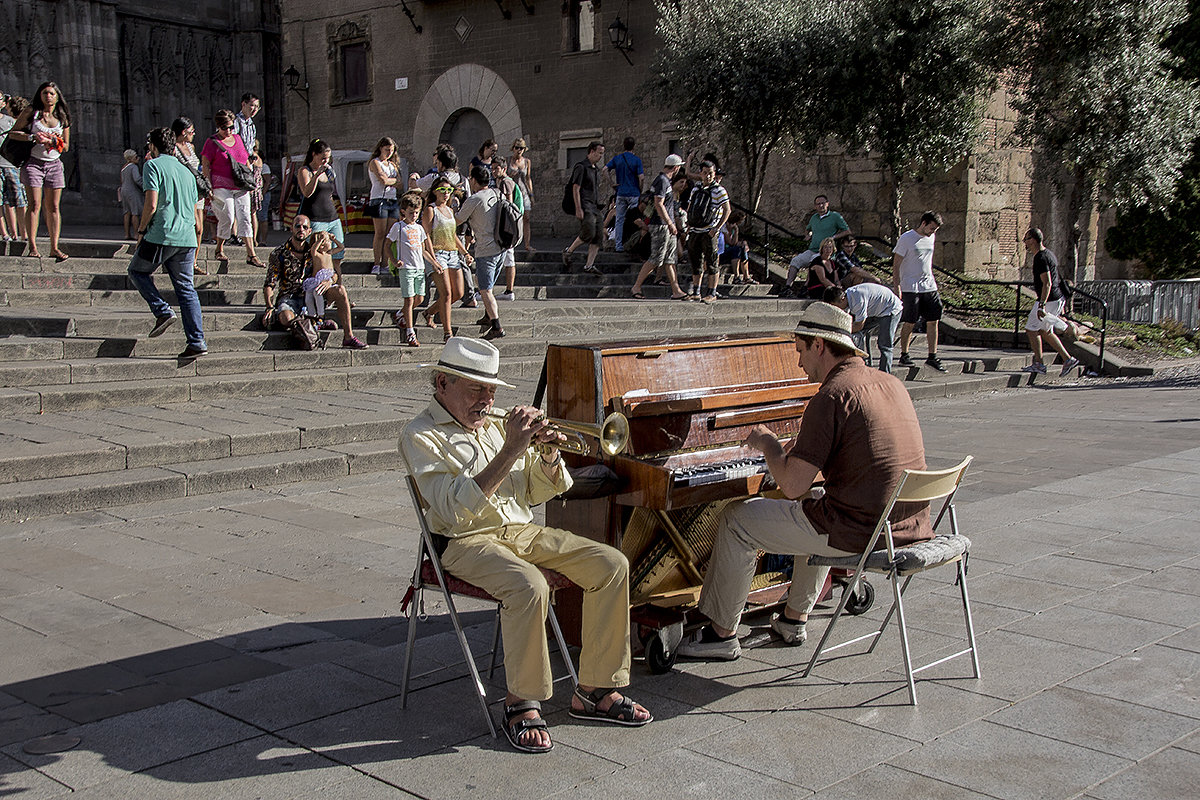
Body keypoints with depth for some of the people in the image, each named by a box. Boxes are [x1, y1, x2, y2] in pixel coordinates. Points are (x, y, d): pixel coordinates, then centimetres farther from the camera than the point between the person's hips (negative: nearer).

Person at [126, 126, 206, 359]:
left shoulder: (153, 166, -2)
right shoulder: (186, 171, 18)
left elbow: (151, 204, -13)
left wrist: (141, 230, 1)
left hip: (161, 235, -6)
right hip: (187, 238, 6)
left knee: (137, 270, 18)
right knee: (186, 288, 7)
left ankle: (163, 311, 1)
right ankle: (197, 342, 0)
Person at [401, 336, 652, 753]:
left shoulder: (496, 423, 15)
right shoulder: (422, 436, -6)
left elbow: (538, 491, 18)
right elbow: (455, 507, -22)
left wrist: (548, 455, -4)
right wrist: (510, 452, -24)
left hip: (522, 531, 7)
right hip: (468, 542, -7)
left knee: (612, 565, -9)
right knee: (529, 586, -35)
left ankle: (595, 691, -2)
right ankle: (521, 703, -15)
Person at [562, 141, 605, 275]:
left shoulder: (596, 169, 20)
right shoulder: (581, 167, -6)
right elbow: (575, 189, -12)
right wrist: (578, 209, -19)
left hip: (595, 207, 9)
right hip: (584, 206, -9)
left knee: (599, 236, -2)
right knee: (588, 232, -22)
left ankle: (589, 265, -1)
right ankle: (568, 251, 0)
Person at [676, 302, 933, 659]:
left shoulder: (832, 396, -17)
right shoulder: (892, 383, 9)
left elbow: (792, 486, -18)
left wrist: (767, 443, 1)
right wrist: (805, 447, 22)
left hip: (859, 530, -8)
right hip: (908, 526, 9)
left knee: (736, 519, 6)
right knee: (816, 499, 38)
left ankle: (722, 633, 17)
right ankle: (794, 619, 40)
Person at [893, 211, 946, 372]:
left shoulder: (930, 238, 13)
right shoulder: (907, 238, -8)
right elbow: (896, 264, -8)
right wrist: (897, 287, -14)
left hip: (929, 286, 6)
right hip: (910, 288, -6)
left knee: (933, 320, 1)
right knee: (909, 322, -3)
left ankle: (932, 357, 6)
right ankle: (904, 355, 10)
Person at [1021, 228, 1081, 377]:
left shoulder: (1041, 258, -18)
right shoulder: (1048, 254, 15)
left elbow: (1047, 284, -25)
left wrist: (1041, 306, -28)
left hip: (1048, 300, -10)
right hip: (1057, 298, 10)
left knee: (1031, 329, 2)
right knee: (1045, 332, 16)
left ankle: (1039, 364, 6)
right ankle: (1068, 359, 12)